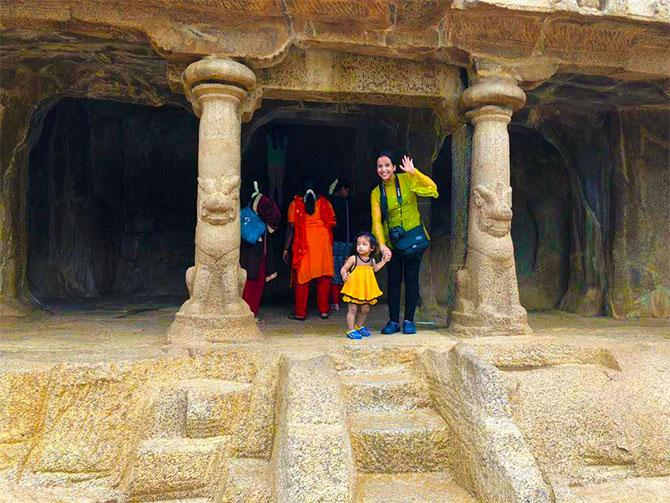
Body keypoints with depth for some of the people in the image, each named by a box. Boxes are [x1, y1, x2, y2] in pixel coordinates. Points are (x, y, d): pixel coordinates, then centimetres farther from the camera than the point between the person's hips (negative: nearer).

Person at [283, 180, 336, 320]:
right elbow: (332, 224, 3)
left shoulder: (295, 204, 2)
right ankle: (323, 310, 13)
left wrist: (286, 248, 0)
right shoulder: (325, 203, 8)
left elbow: (291, 227, -3)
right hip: (323, 243, 2)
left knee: (301, 277, 4)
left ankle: (300, 312, 7)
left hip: (303, 245, -2)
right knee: (323, 277, 9)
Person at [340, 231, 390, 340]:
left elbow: (375, 269, 25)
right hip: (354, 289, -5)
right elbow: (343, 268, -12)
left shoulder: (371, 260, 5)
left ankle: (359, 326, 35)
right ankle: (350, 330, 8)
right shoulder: (353, 258, -11)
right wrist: (344, 274, -32)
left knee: (365, 309, 14)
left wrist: (383, 261, 18)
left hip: (366, 290, 5)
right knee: (352, 309, -2)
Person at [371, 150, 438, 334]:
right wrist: (381, 244, -20)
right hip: (393, 242, 1)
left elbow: (432, 188, -16)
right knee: (394, 280, 5)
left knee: (411, 278, 4)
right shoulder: (376, 193, 0)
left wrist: (413, 172, -25)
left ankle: (409, 320, 13)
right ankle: (393, 321, 14)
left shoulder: (407, 180, -4)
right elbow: (376, 220, -8)